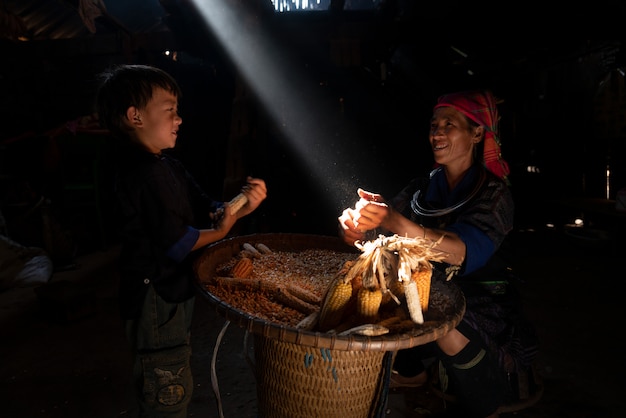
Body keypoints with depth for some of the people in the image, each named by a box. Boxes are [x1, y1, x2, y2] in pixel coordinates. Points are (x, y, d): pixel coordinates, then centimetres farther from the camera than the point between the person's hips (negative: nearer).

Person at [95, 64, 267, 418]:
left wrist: (241, 205, -12)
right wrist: (220, 232, -9)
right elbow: (176, 242, -25)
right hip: (157, 301, -10)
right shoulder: (146, 173, -25)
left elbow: (206, 210, 6)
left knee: (174, 388, 27)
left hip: (172, 295, 10)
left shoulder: (167, 165, 9)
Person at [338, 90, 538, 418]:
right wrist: (355, 228, -29)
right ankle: (411, 371, 18)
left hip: (482, 306, -5)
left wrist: (395, 221, -44)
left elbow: (464, 253, -31)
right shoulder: (422, 189, 3)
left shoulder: (494, 194, -12)